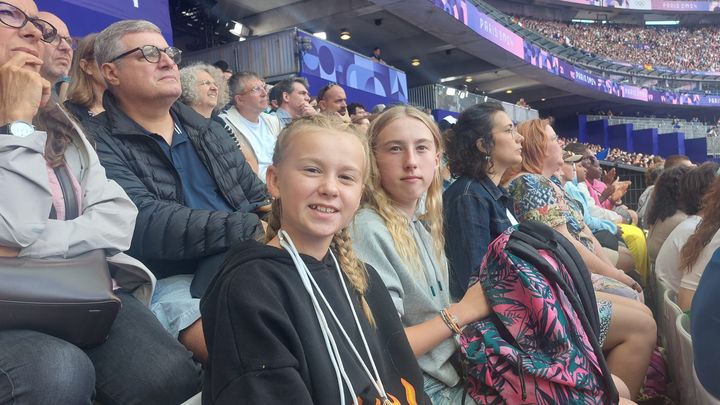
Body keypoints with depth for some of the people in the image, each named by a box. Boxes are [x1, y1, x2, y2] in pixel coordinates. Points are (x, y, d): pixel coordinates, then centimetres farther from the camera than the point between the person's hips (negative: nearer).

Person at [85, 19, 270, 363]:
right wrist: (250, 229, -22)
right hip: (172, 283, -6)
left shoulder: (208, 129, 18)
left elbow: (258, 197, 15)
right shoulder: (98, 142, -3)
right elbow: (145, 226, -18)